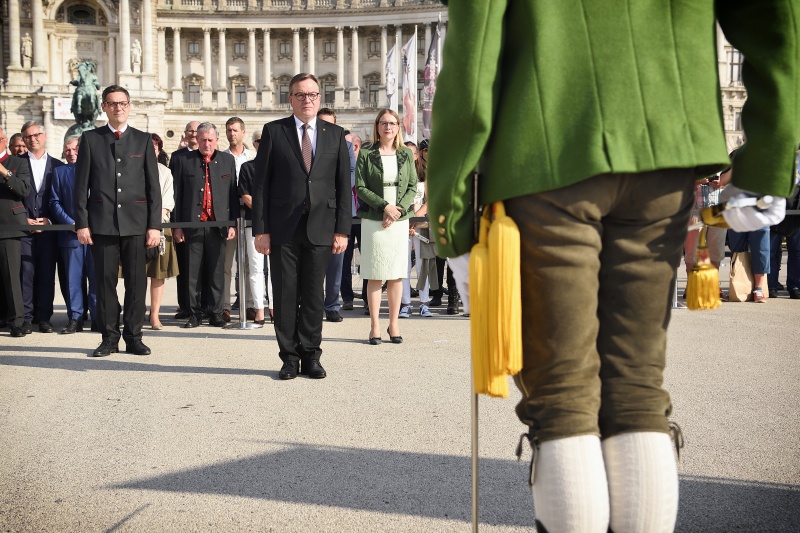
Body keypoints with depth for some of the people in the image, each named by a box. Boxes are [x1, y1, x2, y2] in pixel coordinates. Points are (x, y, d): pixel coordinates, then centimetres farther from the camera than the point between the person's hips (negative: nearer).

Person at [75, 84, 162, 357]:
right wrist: (81, 223, -3)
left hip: (136, 222, 0)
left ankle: (133, 337, 10)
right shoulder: (90, 139, 8)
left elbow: (153, 186, 5)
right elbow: (81, 185, 5)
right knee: (105, 282, 3)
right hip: (102, 223, 0)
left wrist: (154, 225, -2)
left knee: (136, 282, 1)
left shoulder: (143, 140, 9)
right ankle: (109, 337, 11)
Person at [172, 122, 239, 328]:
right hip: (192, 225, 0)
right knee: (193, 273, 3)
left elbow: (233, 194, 8)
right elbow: (177, 195, 5)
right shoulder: (184, 161, 7)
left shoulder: (228, 160, 10)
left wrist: (233, 224, 1)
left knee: (216, 272, 4)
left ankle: (216, 313, 13)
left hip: (218, 225, 1)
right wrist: (177, 225, 0)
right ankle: (195, 313, 11)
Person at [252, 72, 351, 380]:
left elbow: (344, 185, 7)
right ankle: (289, 357, 13)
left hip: (320, 228, 1)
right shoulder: (274, 131, 4)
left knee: (313, 295, 6)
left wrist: (342, 229, 0)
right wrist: (260, 229, -5)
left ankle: (311, 356, 15)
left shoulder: (335, 135, 9)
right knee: (285, 295, 3)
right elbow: (261, 183, 2)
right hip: (283, 228, -1)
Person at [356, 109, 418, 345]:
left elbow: (413, 187, 7)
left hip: (400, 220, 2)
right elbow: (360, 188, -3)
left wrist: (399, 209, -9)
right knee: (375, 275, -1)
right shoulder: (366, 155, 2)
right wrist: (385, 206, -13)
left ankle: (394, 324, 12)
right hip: (373, 220, -2)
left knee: (397, 275, 4)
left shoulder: (406, 155, 10)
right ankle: (375, 326, 5)